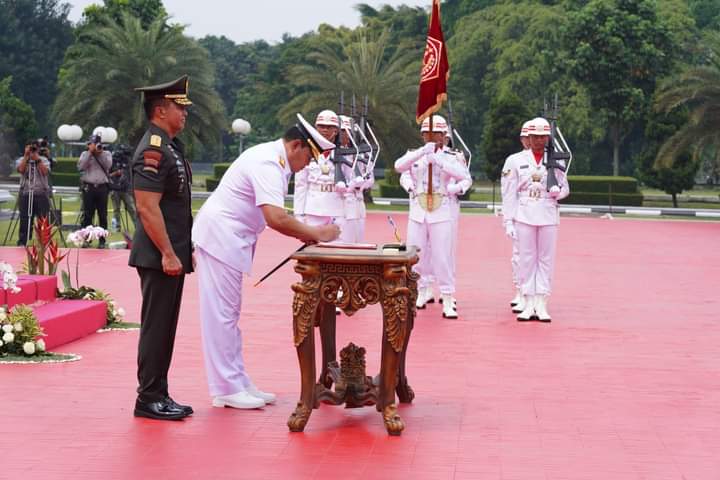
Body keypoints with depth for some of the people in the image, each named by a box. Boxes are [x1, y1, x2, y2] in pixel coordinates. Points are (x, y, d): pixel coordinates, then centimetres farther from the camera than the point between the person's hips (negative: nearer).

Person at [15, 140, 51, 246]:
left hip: (41, 194, 0)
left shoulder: (44, 160, 9)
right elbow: (21, 169, -9)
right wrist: (26, 156, -8)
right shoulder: (21, 160, 11)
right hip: (25, 193, 0)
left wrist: (37, 159, -11)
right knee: (25, 220, -1)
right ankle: (22, 242, 3)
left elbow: (45, 171, -9)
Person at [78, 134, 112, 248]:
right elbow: (81, 166, -8)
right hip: (88, 187, 0)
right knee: (87, 215, 1)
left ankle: (102, 240, 7)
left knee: (103, 215, 2)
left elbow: (108, 165, -8)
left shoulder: (106, 154, 10)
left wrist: (101, 153, -11)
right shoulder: (85, 154, 10)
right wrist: (90, 152, -9)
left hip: (102, 188, 0)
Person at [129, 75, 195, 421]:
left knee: (165, 327, 13)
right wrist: (168, 254, -21)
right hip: (159, 257, -10)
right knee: (156, 327, -4)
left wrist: (183, 251, 21)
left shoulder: (171, 147, 15)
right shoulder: (152, 151, -16)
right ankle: (148, 400, 2)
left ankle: (159, 396, 20)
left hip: (173, 254, 10)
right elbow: (147, 208, -21)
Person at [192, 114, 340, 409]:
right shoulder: (268, 165, -21)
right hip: (220, 237, -11)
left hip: (228, 239, 11)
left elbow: (275, 216, 15)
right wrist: (316, 234, -23)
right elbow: (276, 219, -33)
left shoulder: (273, 160, 11)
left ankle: (237, 383, 21)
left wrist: (306, 234, 2)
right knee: (222, 313, -6)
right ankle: (226, 389, -1)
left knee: (228, 313, 14)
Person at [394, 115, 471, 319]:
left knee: (443, 256, -4)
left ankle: (448, 300, -1)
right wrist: (423, 152, -24)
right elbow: (399, 166, -14)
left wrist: (438, 160, -25)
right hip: (417, 213, 3)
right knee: (416, 255, 9)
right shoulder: (414, 154, 7)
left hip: (442, 213, -3)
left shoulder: (451, 157, 0)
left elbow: (464, 175, -19)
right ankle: (423, 290, 29)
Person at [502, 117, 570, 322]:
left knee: (546, 259, 1)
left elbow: (565, 188, 12)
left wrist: (557, 191, -12)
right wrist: (509, 221, -2)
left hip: (548, 215, 1)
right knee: (526, 259, 1)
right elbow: (511, 193, 3)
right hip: (524, 216, -1)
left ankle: (541, 305, 5)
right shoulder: (517, 161, 4)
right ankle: (528, 305, 6)